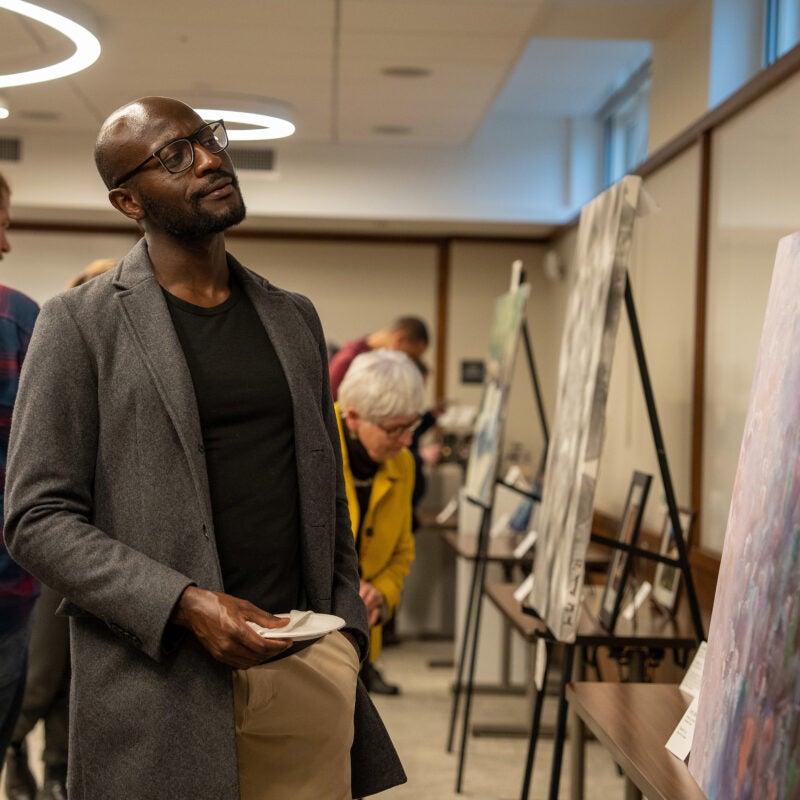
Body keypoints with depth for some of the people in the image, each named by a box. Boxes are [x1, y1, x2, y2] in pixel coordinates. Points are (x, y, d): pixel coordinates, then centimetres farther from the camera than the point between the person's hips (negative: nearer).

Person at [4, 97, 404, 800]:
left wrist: (346, 630, 5)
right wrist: (186, 604, -17)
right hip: (160, 686, -4)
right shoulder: (80, 323, -2)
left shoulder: (294, 319, 14)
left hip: (309, 675, 4)